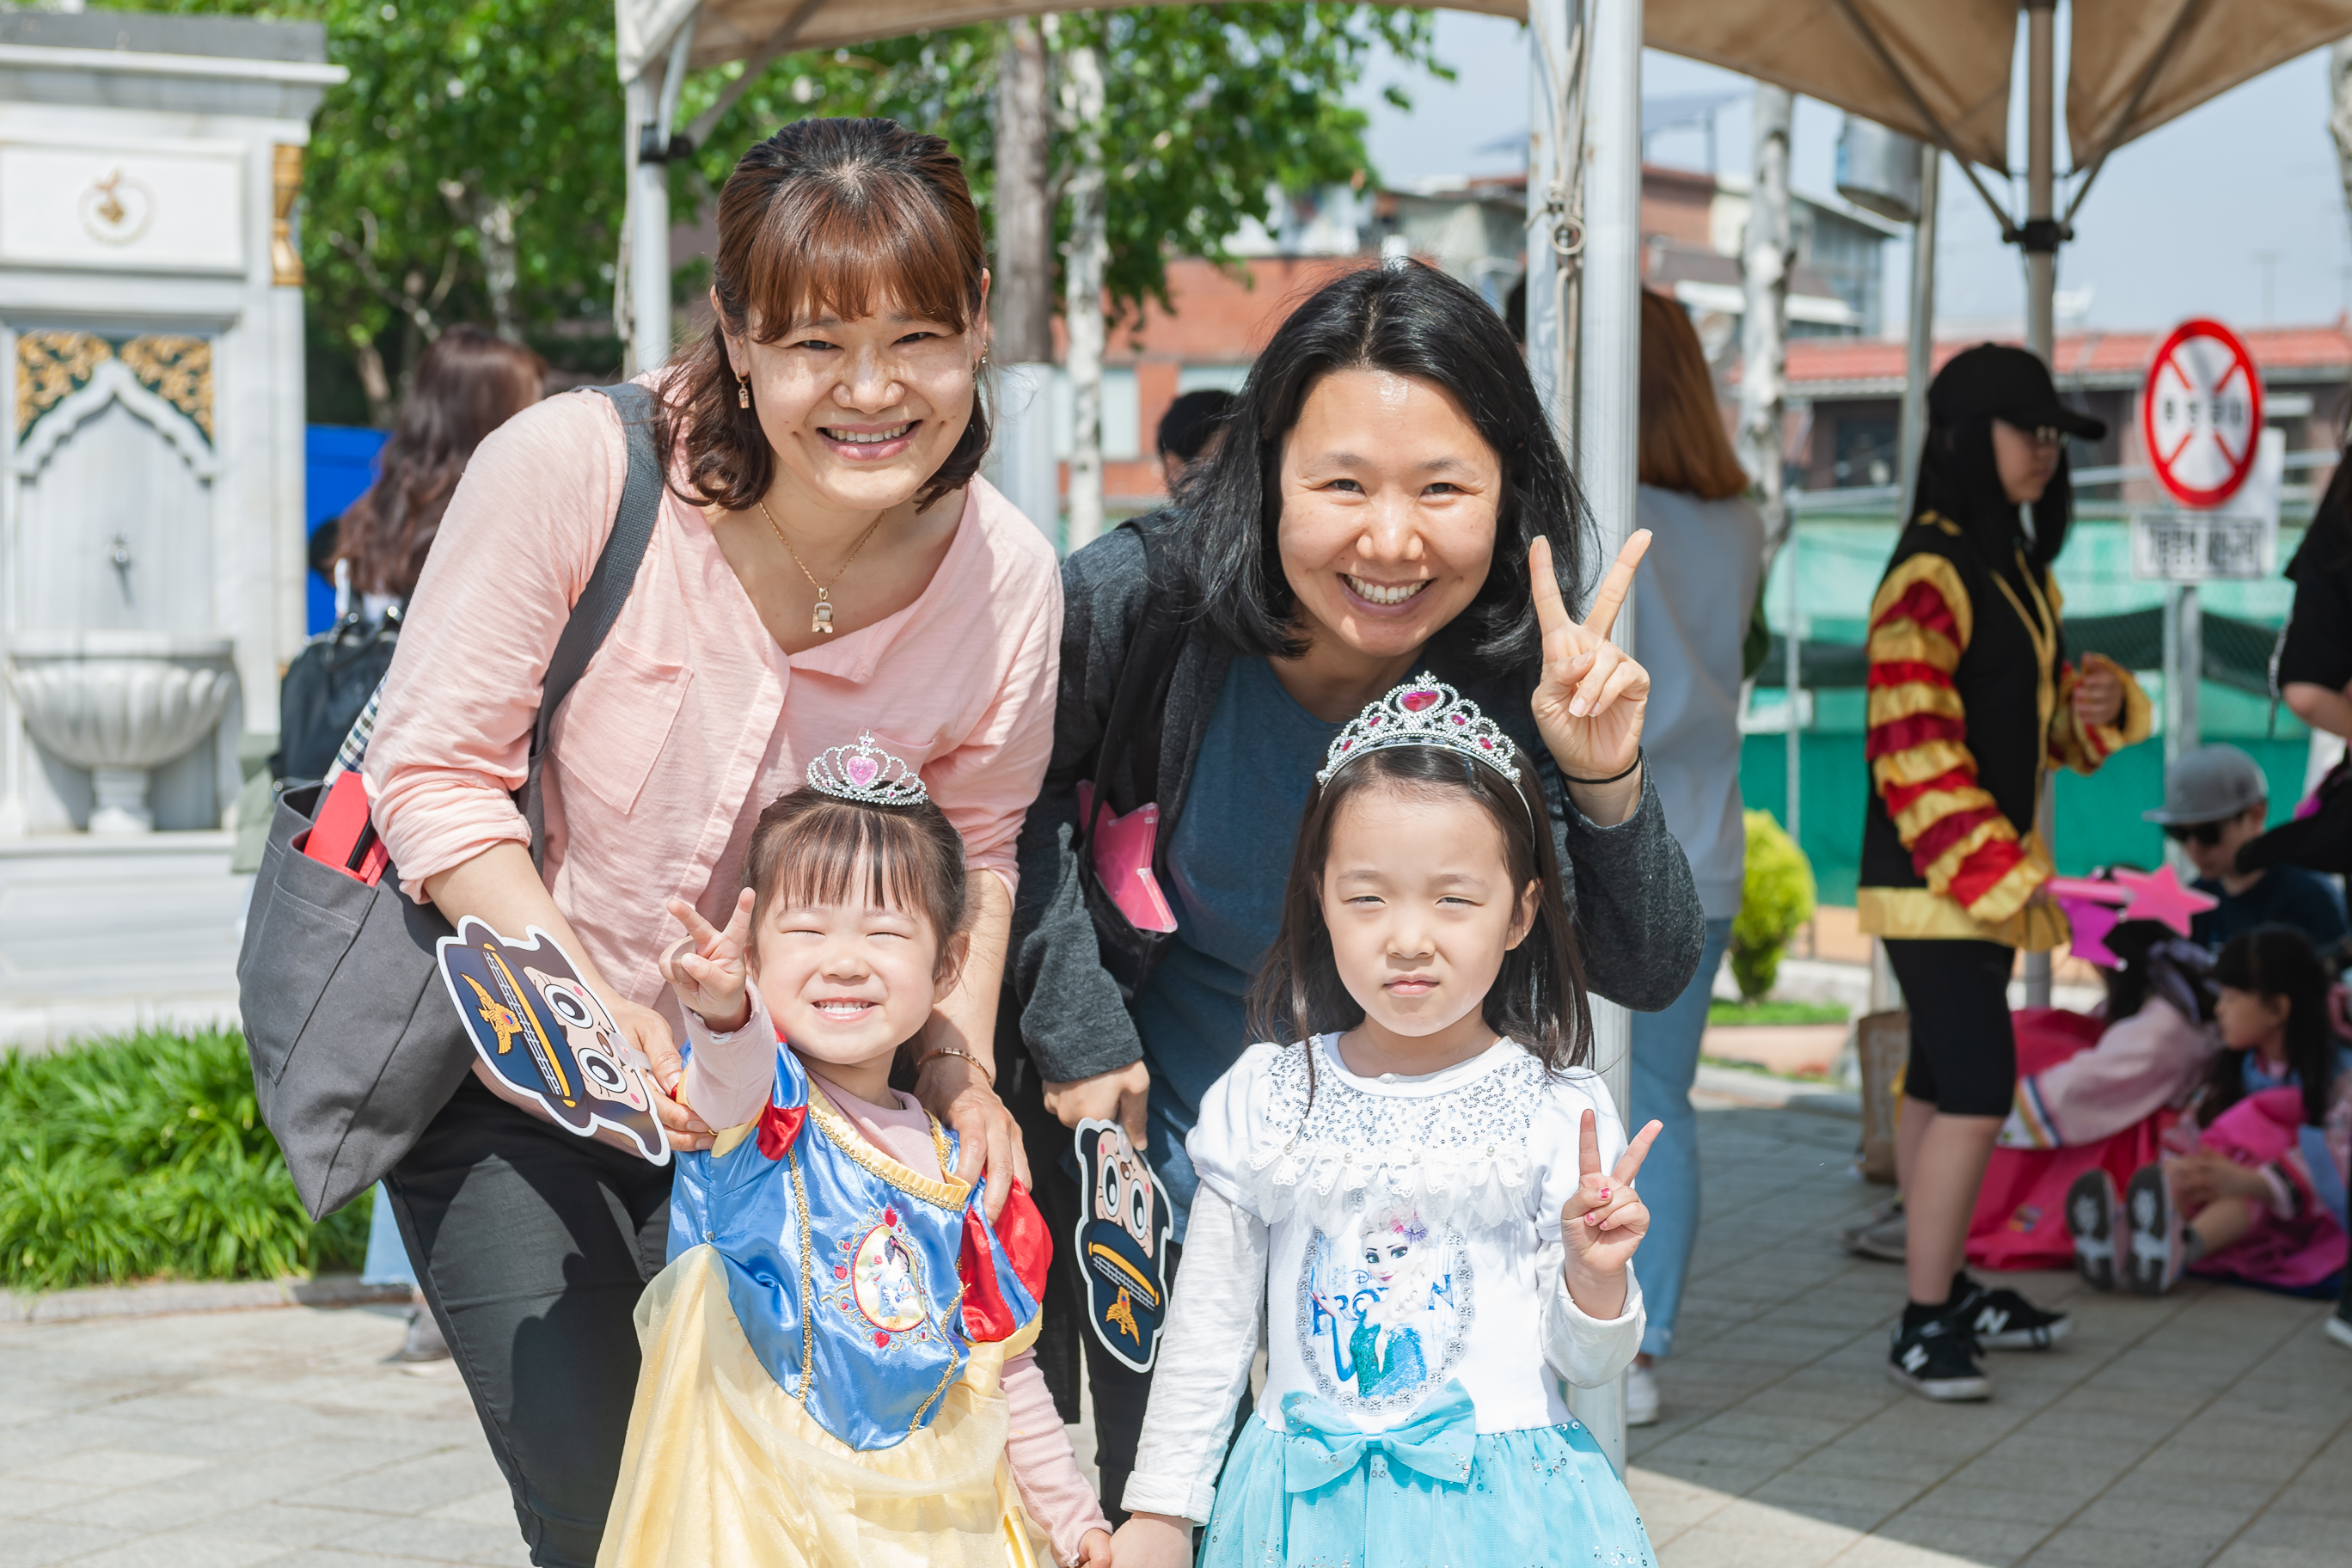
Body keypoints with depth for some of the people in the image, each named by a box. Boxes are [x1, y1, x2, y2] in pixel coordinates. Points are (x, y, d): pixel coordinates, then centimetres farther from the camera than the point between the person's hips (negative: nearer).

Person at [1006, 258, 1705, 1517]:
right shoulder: (1137, 604, -24)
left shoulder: (1512, 682, -19)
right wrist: (1075, 1025, -12)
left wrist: (1607, 784, -30)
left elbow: (1649, 975, -13)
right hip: (1143, 1164, -1)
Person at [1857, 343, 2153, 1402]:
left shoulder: (2016, 567, 14)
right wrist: (2003, 875, -23)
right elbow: (1912, 747, -21)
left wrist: (2095, 702, 2)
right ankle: (1922, 1329, -5)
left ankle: (1946, 1290, 25)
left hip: (1982, 877, 9)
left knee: (1942, 1087, 16)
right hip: (1928, 878, -9)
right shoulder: (1930, 572, -16)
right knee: (1977, 1093, -11)